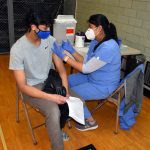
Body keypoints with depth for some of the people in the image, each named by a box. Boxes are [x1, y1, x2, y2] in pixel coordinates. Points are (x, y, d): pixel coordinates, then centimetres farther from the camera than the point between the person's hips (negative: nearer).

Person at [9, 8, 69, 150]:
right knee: (53, 111, -30)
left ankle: (55, 128, 17)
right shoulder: (17, 49, -23)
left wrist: (65, 91, -19)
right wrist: (51, 97, -31)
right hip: (31, 88, -5)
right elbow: (22, 86, -23)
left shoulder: (50, 40, -8)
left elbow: (61, 68, -3)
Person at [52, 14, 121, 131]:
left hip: (103, 86, -9)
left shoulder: (108, 48, -31)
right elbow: (85, 62, 2)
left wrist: (63, 56, -27)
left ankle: (91, 122, 8)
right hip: (92, 77, 9)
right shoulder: (95, 42, -1)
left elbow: (85, 69, -28)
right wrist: (71, 50, -7)